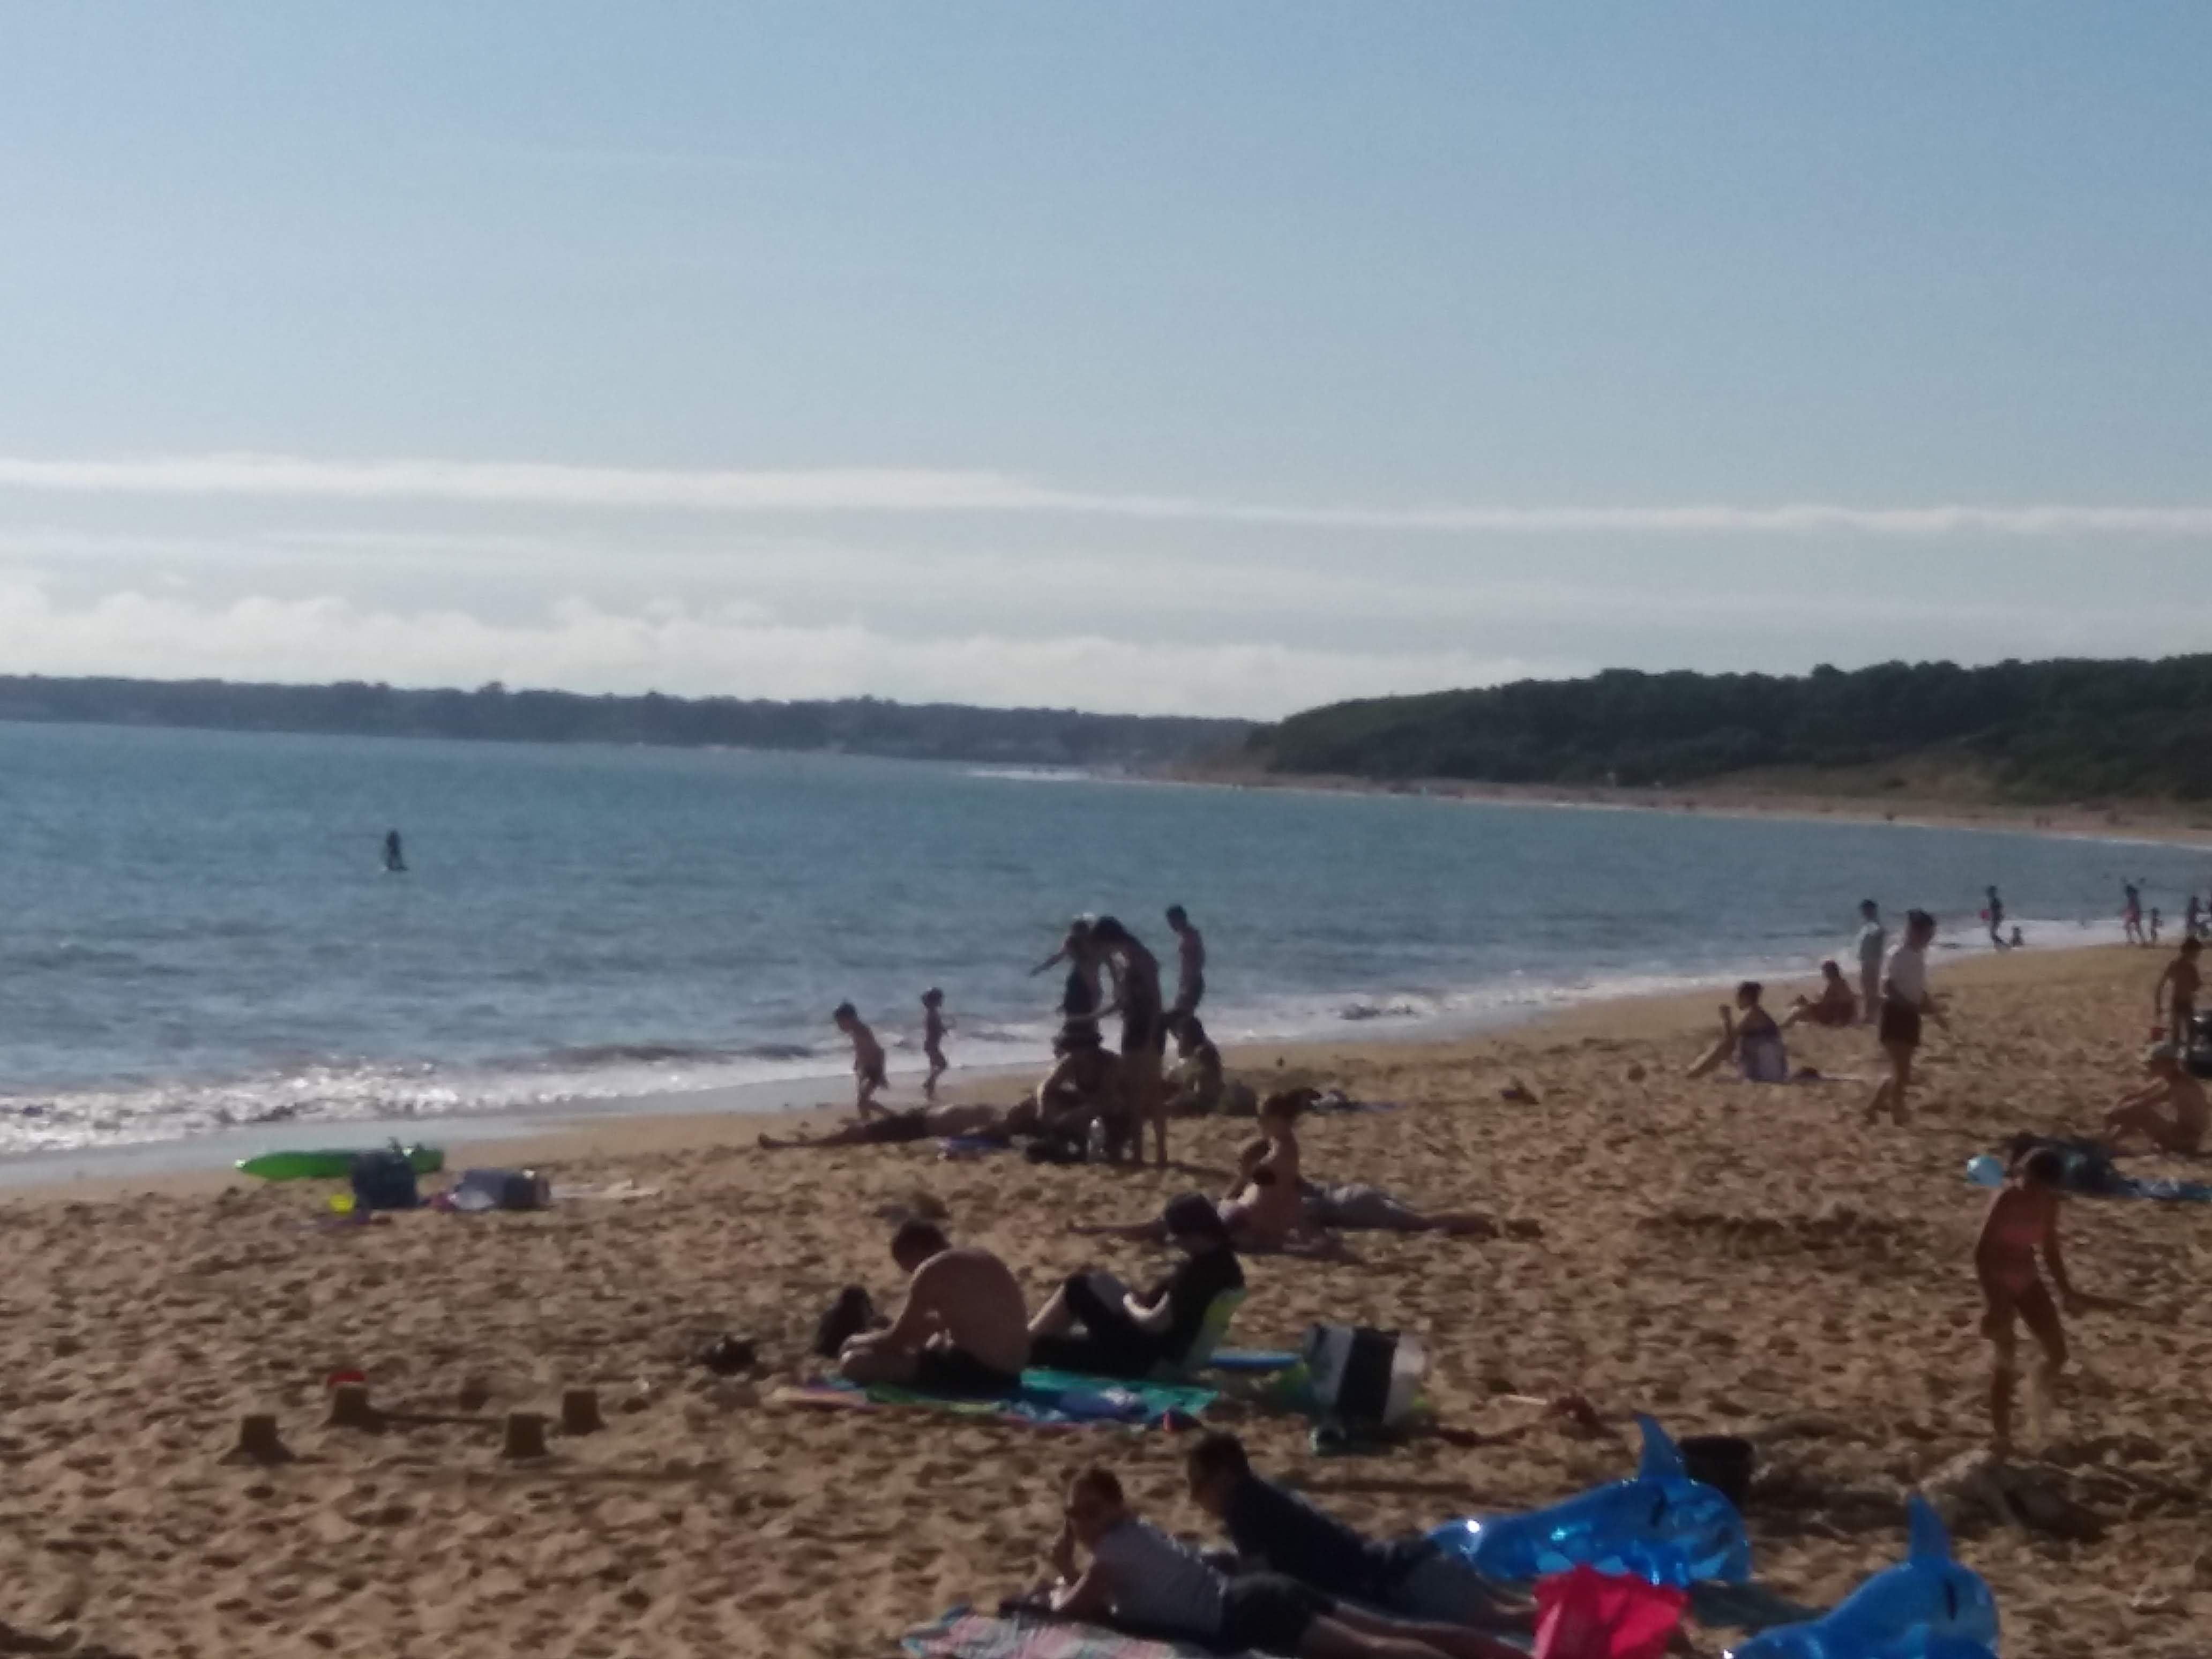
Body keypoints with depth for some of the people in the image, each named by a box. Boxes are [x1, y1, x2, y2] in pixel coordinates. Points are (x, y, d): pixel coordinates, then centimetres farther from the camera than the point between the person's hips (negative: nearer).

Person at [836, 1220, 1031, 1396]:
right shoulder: (984, 1259, 14)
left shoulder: (931, 1271, -10)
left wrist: (854, 1343, 12)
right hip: (1008, 1376, 10)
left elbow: (897, 1340, -5)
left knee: (853, 1363, -12)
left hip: (975, 1374, -10)